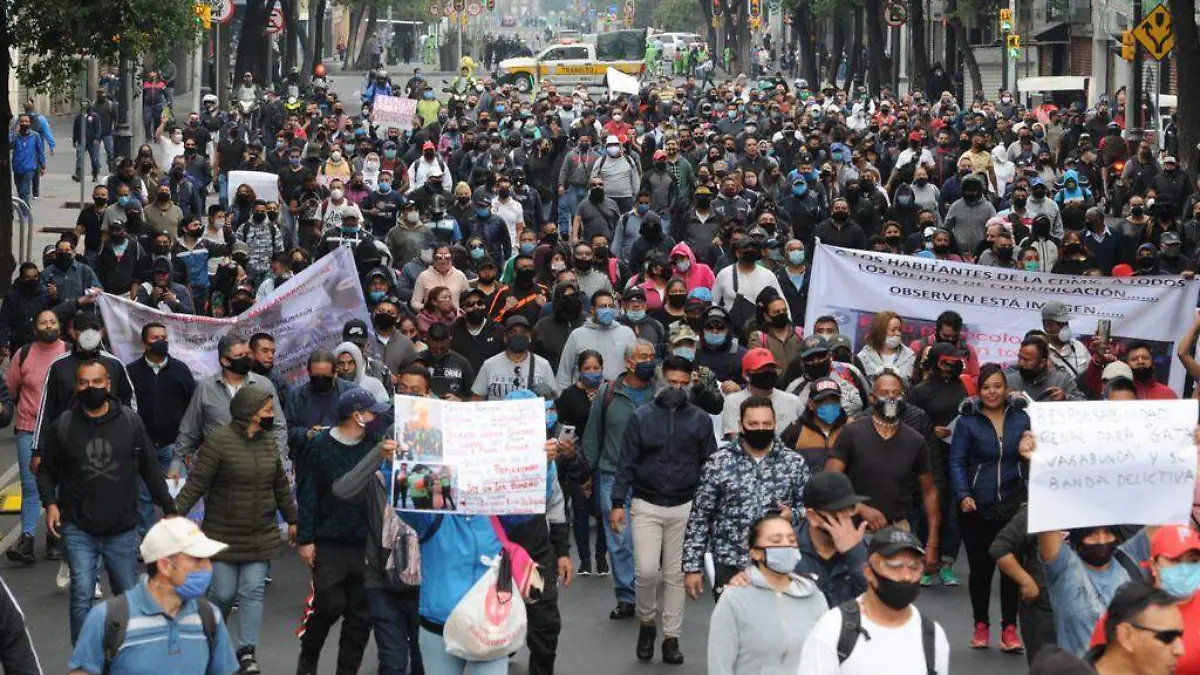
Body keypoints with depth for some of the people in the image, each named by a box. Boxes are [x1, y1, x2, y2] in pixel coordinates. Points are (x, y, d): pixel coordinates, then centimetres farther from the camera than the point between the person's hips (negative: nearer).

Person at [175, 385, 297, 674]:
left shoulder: (268, 441, 6)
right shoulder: (218, 442, -13)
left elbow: (281, 485, 17)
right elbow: (195, 484, -14)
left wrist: (292, 520, 23)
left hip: (261, 536, 4)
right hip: (224, 535, -4)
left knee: (253, 591, -2)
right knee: (224, 593, 2)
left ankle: (247, 651, 2)